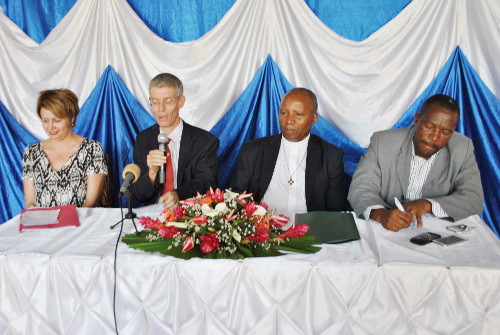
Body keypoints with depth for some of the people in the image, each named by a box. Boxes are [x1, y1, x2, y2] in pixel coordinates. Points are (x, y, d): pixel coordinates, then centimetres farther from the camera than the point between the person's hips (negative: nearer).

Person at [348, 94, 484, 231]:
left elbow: (474, 199, -8)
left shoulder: (463, 149, -2)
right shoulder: (382, 142, -6)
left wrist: (428, 204, -24)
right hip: (385, 229, -1)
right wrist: (380, 214, -32)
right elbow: (361, 188, -11)